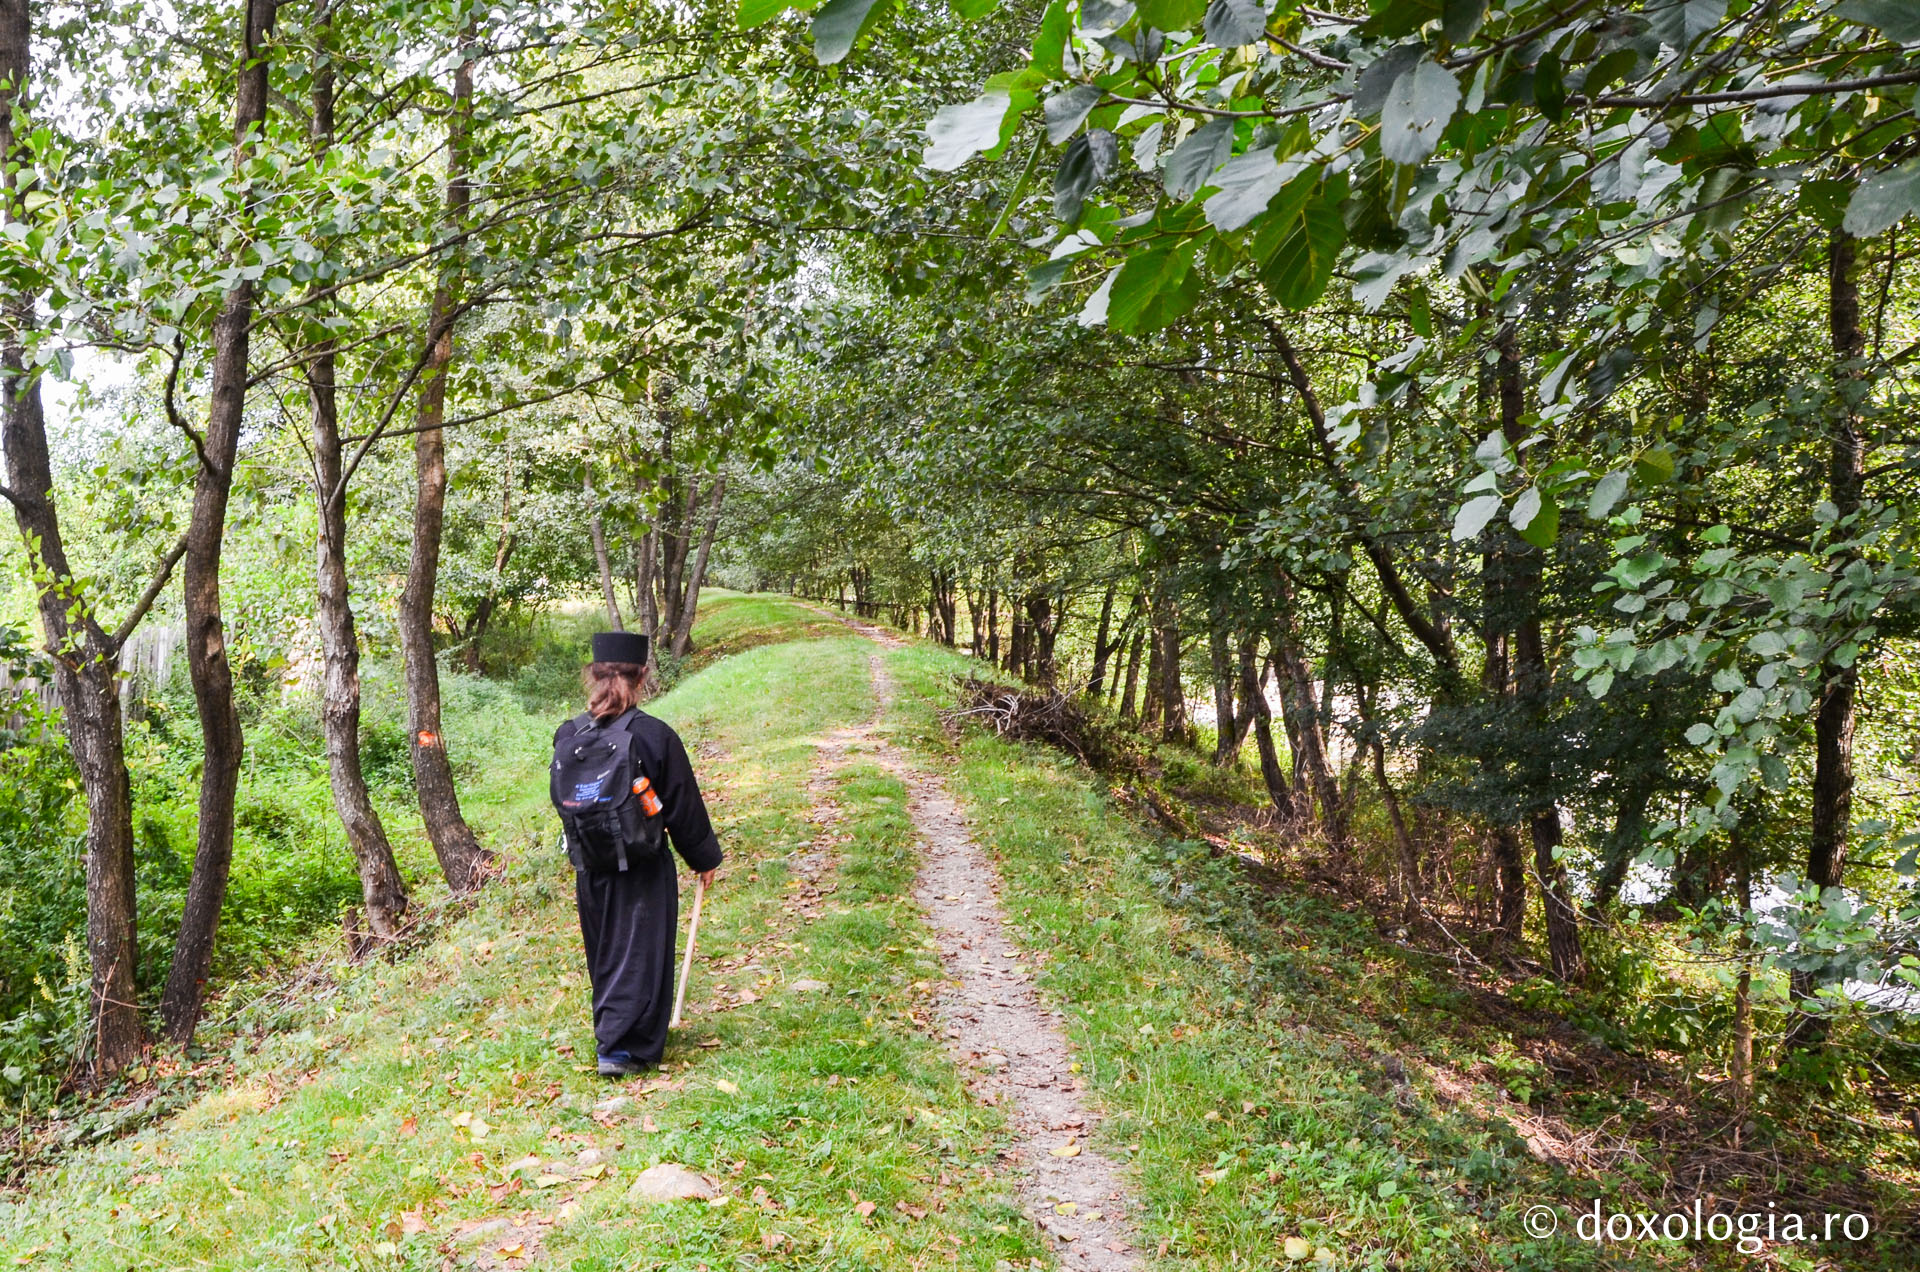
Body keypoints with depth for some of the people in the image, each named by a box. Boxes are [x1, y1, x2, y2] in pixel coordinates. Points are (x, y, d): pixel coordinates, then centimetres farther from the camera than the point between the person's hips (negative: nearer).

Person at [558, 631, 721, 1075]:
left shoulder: (567, 735, -5)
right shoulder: (655, 736, -17)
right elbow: (685, 807, -8)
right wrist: (705, 858, 5)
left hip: (589, 868, 5)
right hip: (643, 870, -4)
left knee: (605, 955, 19)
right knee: (639, 955, 5)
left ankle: (610, 1030, 32)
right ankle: (620, 1048, 2)